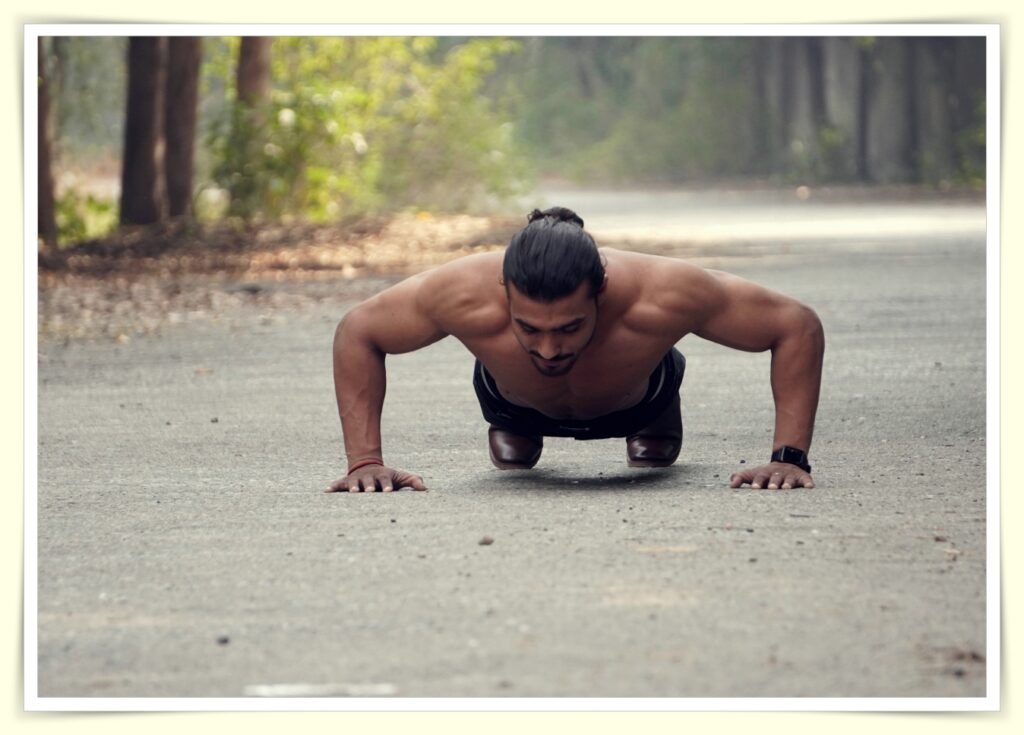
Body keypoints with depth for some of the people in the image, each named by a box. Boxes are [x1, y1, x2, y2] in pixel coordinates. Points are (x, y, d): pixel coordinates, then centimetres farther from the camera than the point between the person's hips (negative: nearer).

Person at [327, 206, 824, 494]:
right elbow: (356, 333, -28)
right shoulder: (466, 296, -47)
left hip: (635, 401, 0)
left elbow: (799, 326, -36)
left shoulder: (662, 296, -50)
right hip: (517, 402, 0)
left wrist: (789, 457, -42)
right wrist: (364, 460, -34)